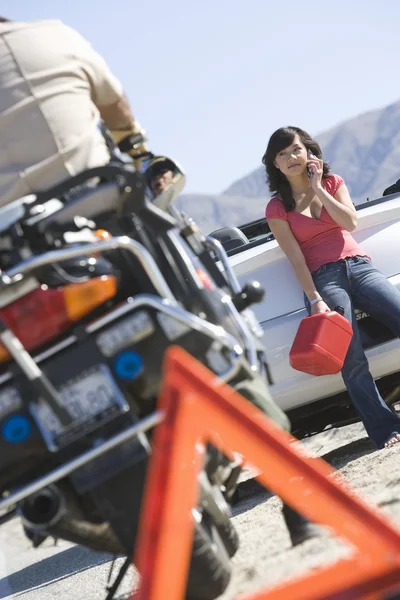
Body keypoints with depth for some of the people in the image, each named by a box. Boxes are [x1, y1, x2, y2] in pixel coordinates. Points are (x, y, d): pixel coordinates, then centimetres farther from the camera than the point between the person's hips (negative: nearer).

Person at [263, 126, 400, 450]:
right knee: (352, 361, -17)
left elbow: (351, 222, -3)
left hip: (358, 265, 2)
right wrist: (314, 299, -13)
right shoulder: (277, 208, 6)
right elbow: (296, 258, -2)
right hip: (323, 278, -2)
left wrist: (318, 189, -5)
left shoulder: (332, 182, 13)